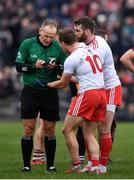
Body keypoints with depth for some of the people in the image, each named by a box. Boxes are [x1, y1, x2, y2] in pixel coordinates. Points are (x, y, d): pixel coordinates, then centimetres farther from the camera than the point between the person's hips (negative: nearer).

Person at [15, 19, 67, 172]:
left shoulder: (58, 47, 0)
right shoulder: (27, 44, -3)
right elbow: (19, 66, -2)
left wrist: (55, 67, -18)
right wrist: (34, 65, -18)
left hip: (50, 92, 1)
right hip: (30, 92, -1)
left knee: (50, 130, 4)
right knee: (28, 129, -3)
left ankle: (50, 165, 12)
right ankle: (26, 164, 4)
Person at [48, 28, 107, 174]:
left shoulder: (71, 59, -8)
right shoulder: (91, 50, 13)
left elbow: (63, 84, 4)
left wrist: (49, 84, 22)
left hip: (88, 94, -8)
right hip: (102, 93, 8)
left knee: (68, 129, 2)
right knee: (89, 134, 12)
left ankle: (76, 166, -2)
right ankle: (95, 166, -2)